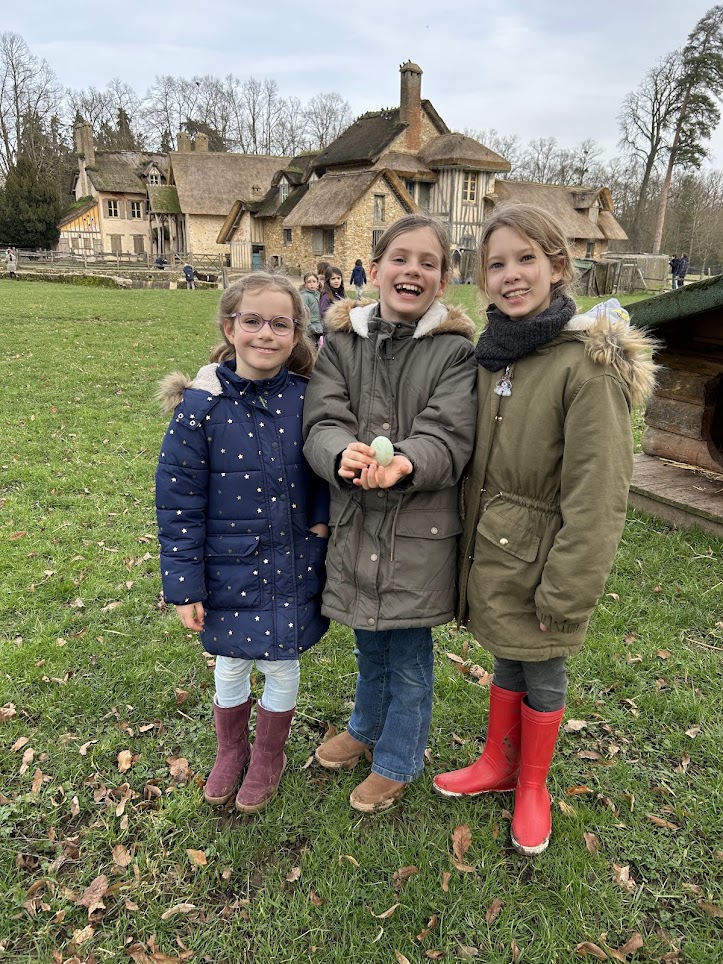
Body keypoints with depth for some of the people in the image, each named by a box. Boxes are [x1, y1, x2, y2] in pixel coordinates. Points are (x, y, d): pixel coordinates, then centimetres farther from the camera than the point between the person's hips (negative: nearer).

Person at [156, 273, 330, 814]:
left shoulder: (306, 399, -8)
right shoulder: (200, 406, -14)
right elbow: (179, 500, -10)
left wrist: (321, 520, -7)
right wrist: (184, 585, -9)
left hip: (292, 569, 1)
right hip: (229, 570, -1)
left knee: (282, 667, 16)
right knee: (231, 668, 18)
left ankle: (268, 758, 44)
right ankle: (231, 752, 48)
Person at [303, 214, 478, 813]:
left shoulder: (455, 350, -8)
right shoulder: (341, 342, 1)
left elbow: (450, 436, -17)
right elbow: (322, 421, -9)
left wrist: (404, 463, -37)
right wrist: (343, 455, -31)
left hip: (421, 528, -3)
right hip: (355, 522, 3)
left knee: (409, 655, 12)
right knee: (369, 644, 24)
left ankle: (397, 762, 38)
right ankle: (367, 728, 52)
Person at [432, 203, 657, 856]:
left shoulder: (588, 362, -19)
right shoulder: (490, 353, 2)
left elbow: (596, 494, -20)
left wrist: (566, 591, -18)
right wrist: (470, 545, 10)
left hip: (543, 555, -5)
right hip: (491, 549, 6)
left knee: (542, 670, 14)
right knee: (507, 660, 22)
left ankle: (533, 787, 37)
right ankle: (499, 765, 44)